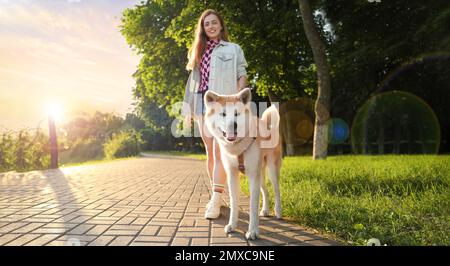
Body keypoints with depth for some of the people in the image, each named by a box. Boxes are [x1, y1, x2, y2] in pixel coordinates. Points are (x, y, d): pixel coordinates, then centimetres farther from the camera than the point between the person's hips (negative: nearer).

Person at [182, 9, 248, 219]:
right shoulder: (198, 51, 21)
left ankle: (215, 200, -11)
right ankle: (217, 195, 17)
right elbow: (193, 81, 17)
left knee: (219, 151, -13)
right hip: (203, 106, 4)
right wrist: (189, 108, 11)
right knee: (210, 152, 6)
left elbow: (242, 76, 4)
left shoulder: (233, 49, 10)